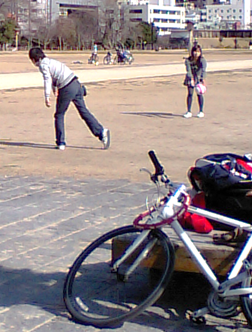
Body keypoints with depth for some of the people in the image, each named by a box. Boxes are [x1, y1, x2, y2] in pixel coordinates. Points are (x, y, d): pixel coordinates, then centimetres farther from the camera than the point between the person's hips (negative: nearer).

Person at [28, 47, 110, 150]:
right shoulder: (50, 61, 26)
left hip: (67, 88, -8)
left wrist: (47, 96, -17)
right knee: (84, 111, 7)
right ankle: (101, 132, -5)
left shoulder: (43, 64, -2)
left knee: (59, 115, 7)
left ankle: (61, 143, 9)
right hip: (76, 84, 8)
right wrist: (55, 89, 56)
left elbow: (47, 79, -15)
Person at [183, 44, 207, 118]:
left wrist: (203, 78, -51)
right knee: (190, 94, -4)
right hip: (190, 78, 1)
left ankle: (201, 111, 5)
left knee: (199, 94, -5)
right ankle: (189, 112, 3)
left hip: (199, 78, -1)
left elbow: (203, 69, -35)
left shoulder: (202, 60, -20)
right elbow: (188, 71, -28)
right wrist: (191, 79, -45)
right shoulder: (188, 60, -18)